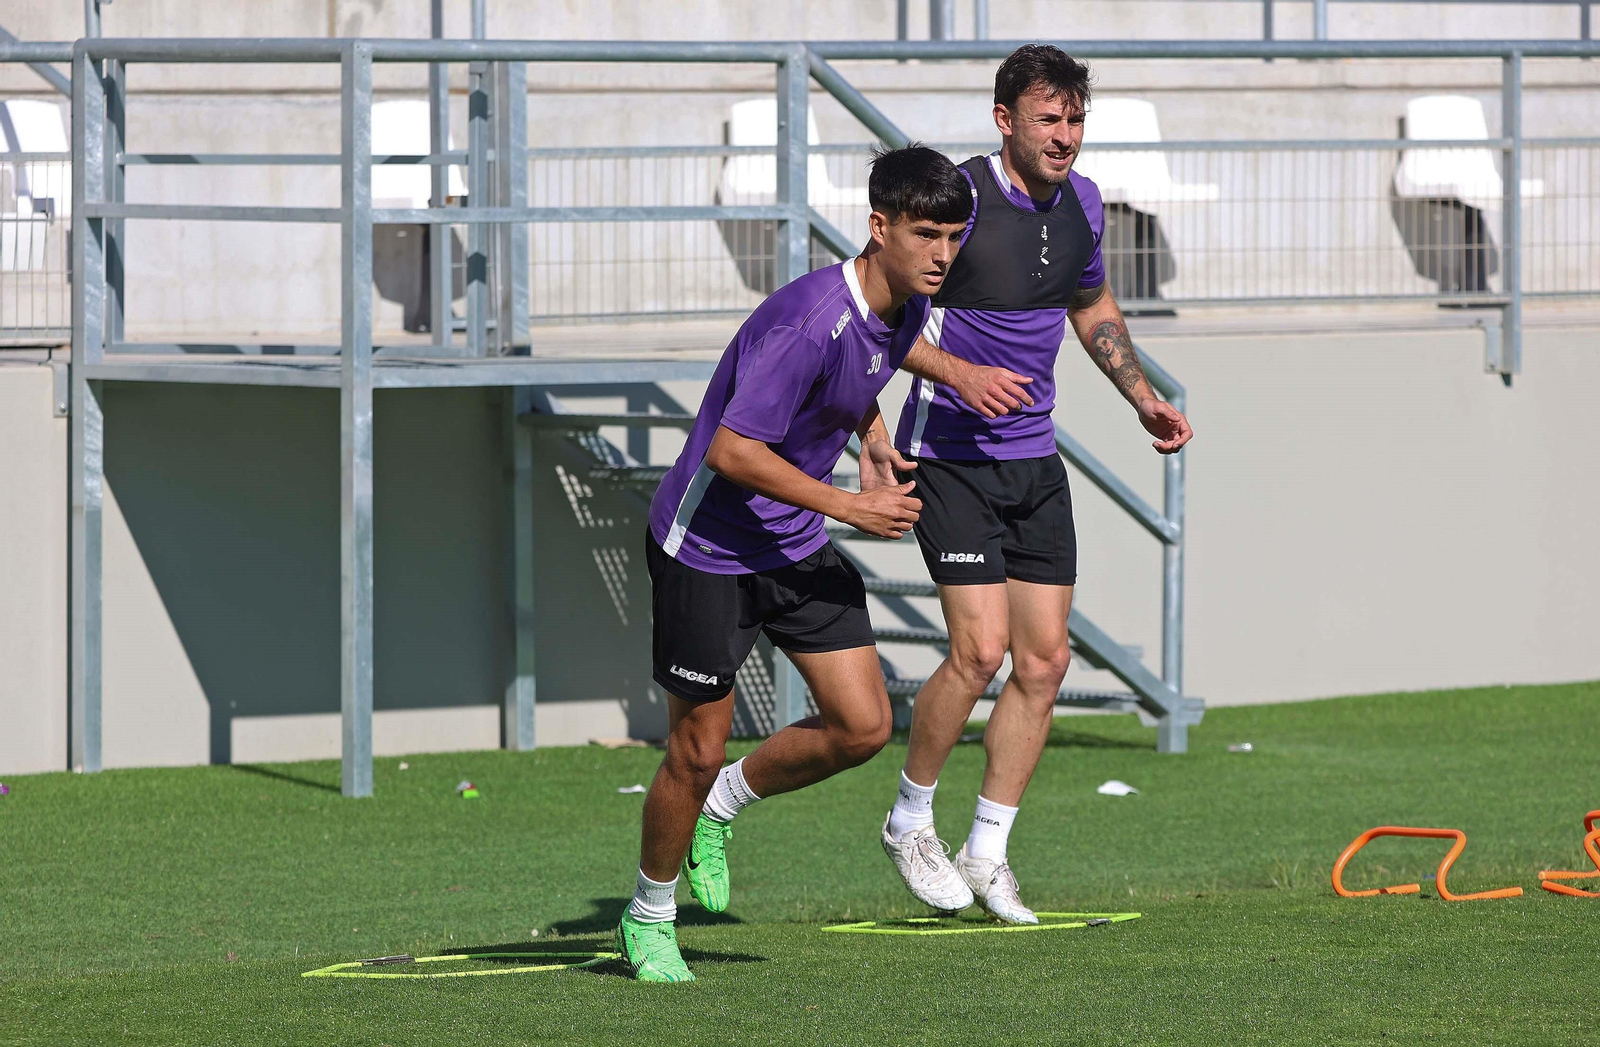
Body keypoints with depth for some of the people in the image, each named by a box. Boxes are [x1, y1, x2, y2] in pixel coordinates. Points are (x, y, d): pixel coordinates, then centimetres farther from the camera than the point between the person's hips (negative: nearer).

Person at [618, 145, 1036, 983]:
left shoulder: (907, 305, -3)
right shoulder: (808, 321, -30)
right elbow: (731, 451, -30)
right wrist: (849, 506, -25)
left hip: (797, 548, 8)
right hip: (707, 548, -8)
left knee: (863, 727, 0)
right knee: (698, 750, 1)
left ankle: (719, 805, 25)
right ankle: (647, 920, 23)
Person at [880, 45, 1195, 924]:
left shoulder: (1081, 203, 6)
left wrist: (1142, 397, 15)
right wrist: (959, 372, -30)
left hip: (1034, 457, 7)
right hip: (950, 454, -7)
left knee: (1045, 660, 3)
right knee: (981, 648, -15)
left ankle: (986, 853, 14)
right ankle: (909, 824, 6)